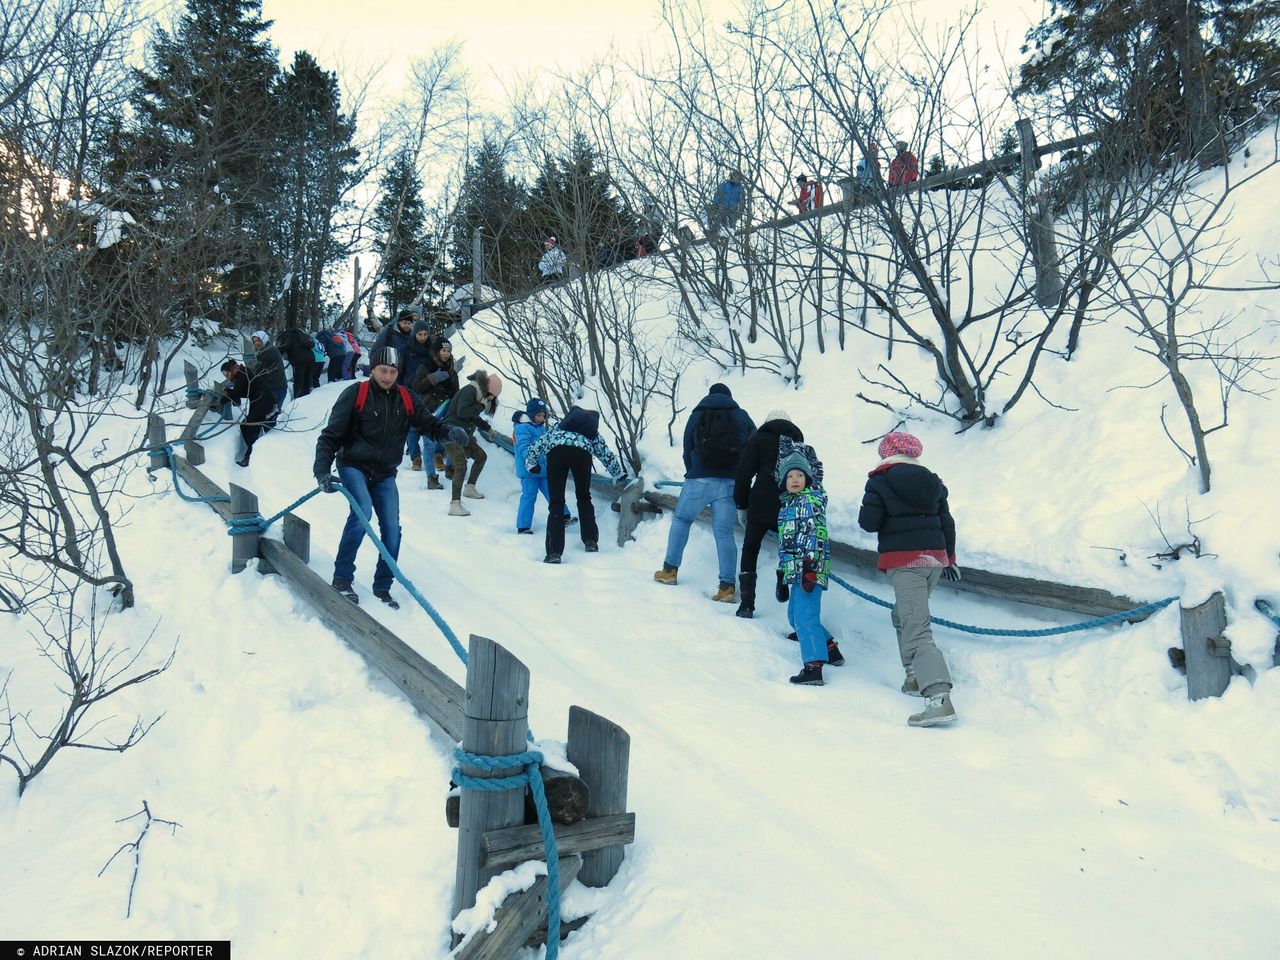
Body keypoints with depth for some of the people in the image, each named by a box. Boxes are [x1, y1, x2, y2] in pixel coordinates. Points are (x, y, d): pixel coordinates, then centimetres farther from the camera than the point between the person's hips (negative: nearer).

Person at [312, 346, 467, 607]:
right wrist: (322, 470, -21)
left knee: (392, 529, -3)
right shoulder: (355, 394, -11)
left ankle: (382, 587, 13)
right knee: (362, 511, -28)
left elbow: (428, 424, 3)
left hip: (384, 475, 4)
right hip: (354, 467, -4)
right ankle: (342, 578, -17)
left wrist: (449, 432, -20)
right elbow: (331, 435, -10)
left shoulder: (407, 400, 1)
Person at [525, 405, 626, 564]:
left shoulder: (559, 426, 41)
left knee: (556, 503, 1)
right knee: (584, 497, 25)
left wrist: (531, 462, 50)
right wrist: (619, 474, 58)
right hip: (581, 452, 0)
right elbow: (606, 454, 43)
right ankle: (591, 541, 22)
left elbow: (540, 441, 36)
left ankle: (554, 552, -10)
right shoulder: (592, 432, 39)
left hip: (556, 450, 0)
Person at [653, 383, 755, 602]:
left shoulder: (697, 414, 13)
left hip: (699, 479, 0)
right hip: (731, 482, 1)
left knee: (681, 519, 18)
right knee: (724, 532, 2)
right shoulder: (742, 416, 13)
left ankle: (670, 570, 15)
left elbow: (687, 449, 13)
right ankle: (727, 586, -4)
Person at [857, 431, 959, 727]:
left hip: (904, 561, -7)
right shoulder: (932, 481, 13)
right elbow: (947, 522, 17)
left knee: (916, 629, -14)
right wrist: (950, 557, 28)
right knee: (903, 616, 26)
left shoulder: (880, 481, -5)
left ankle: (940, 697, -27)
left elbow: (868, 522, -9)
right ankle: (917, 677, 27)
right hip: (935, 557, 7)